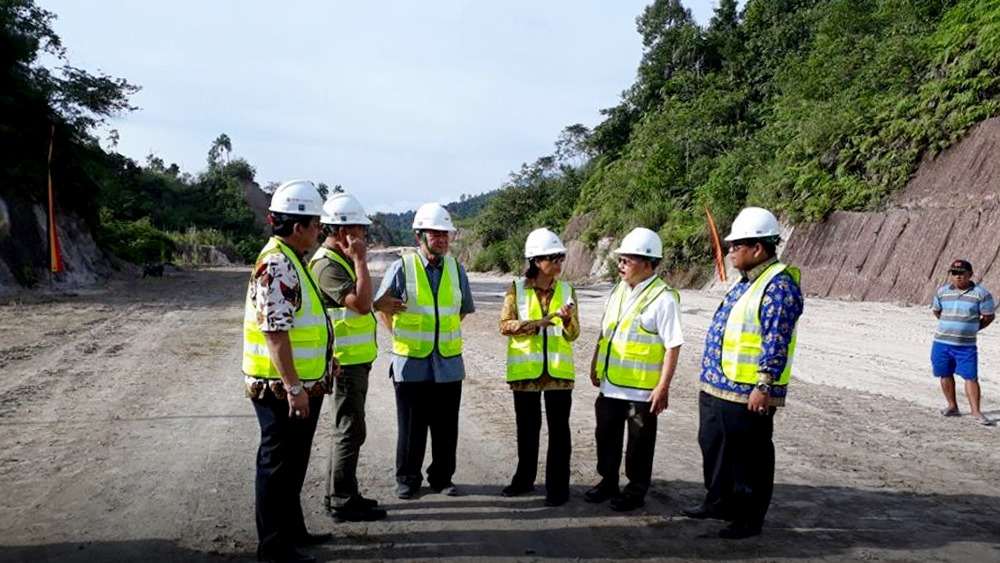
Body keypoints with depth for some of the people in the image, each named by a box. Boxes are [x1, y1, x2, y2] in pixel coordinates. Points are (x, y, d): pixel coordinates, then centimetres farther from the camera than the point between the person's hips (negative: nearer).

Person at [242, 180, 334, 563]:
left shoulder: (290, 261, 13)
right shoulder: (276, 264, -20)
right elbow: (275, 331, -25)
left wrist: (323, 356, 22)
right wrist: (294, 387, -25)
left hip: (299, 386, 10)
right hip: (283, 389, -10)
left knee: (293, 464, 20)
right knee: (279, 466, 2)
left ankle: (292, 530, 35)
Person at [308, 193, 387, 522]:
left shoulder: (340, 261, 15)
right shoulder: (327, 265, -18)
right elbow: (361, 303, -27)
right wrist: (360, 260, -22)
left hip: (355, 359, 11)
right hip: (346, 361, -11)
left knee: (346, 429, 17)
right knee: (350, 430, -4)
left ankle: (338, 495, 28)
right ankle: (343, 503, 6)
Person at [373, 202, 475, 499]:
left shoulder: (456, 268, 6)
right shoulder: (402, 267, -5)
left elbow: (464, 309, 18)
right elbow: (382, 307, 3)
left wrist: (446, 333, 10)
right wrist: (402, 336, 0)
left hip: (448, 362, 3)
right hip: (411, 362, -3)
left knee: (446, 426, 10)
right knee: (411, 426, 7)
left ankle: (442, 477, 24)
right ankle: (407, 479, 21)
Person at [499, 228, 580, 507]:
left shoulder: (567, 291, 3)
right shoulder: (517, 289, -2)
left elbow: (573, 335, 2)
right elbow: (504, 325, -7)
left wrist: (567, 320, -19)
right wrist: (536, 323, -18)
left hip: (558, 370, 1)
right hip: (525, 370, 0)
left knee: (559, 430, 3)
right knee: (527, 428, 13)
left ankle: (557, 487, 13)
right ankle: (524, 479, 30)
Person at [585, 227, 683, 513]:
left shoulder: (663, 298, -16)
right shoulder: (619, 290, 8)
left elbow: (673, 346, -18)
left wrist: (663, 386, -20)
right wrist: (595, 364, 19)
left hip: (642, 389, -7)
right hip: (610, 383, 7)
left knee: (639, 442, 9)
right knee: (607, 435, 18)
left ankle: (636, 491, 25)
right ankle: (608, 482, 35)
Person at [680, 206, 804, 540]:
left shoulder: (779, 286, -17)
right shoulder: (746, 281, 14)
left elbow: (776, 342, -22)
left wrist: (763, 386, -23)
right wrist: (711, 375, 23)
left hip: (747, 394, -10)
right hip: (717, 387, 10)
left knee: (749, 457, 4)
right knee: (714, 447, 20)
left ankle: (749, 518, 18)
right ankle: (719, 502, 36)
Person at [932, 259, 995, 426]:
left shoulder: (981, 293, -6)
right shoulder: (942, 291, 3)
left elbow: (989, 316, 2)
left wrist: (973, 328, 5)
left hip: (966, 345, -3)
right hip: (941, 342, 3)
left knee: (971, 377, -4)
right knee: (945, 374, 10)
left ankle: (976, 412, 0)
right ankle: (952, 406, 23)